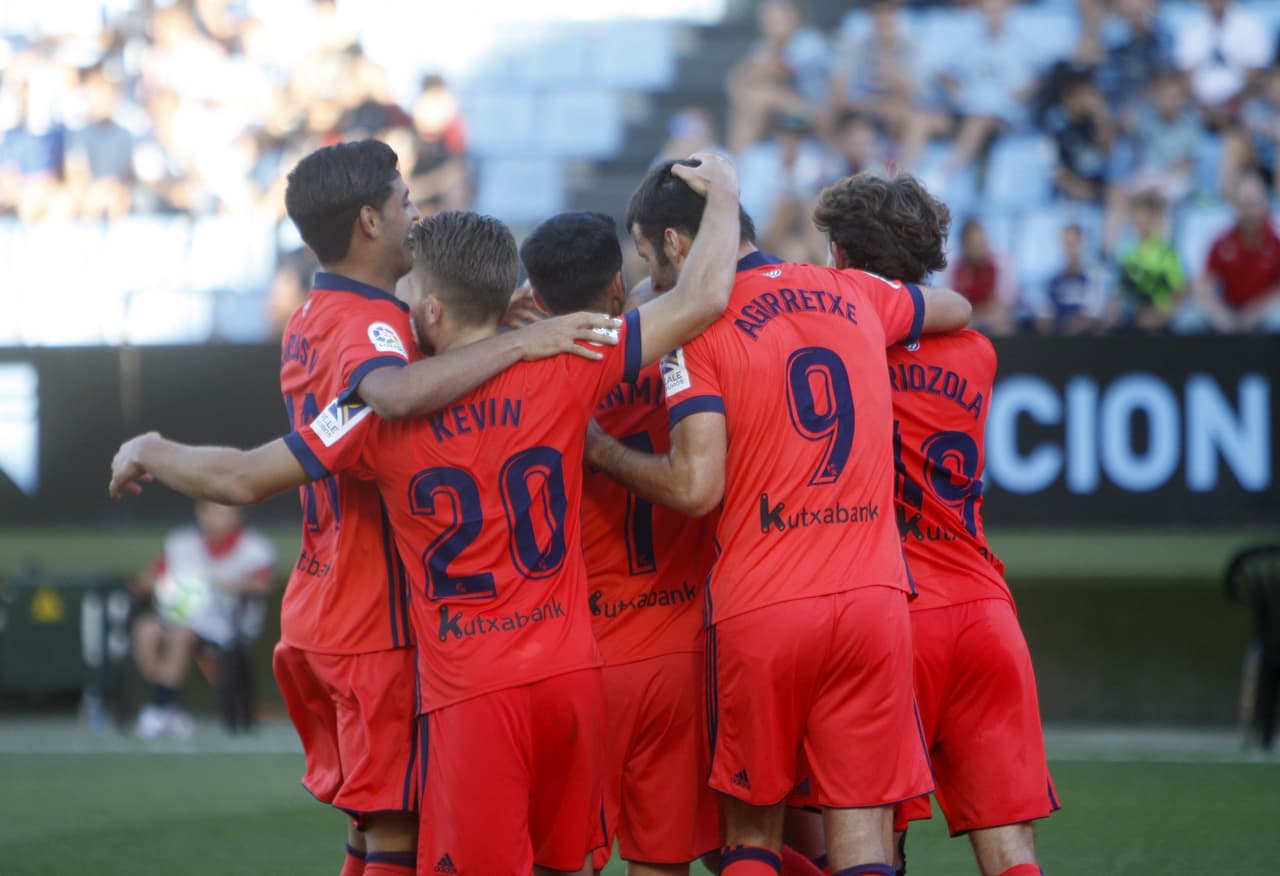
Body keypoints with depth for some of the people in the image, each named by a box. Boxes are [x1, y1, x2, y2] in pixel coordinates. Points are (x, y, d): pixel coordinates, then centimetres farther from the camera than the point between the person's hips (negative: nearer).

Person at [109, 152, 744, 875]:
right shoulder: (561, 375, -2)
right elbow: (703, 300, 0)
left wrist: (149, 453, 21)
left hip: (469, 693, -3)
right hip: (572, 675, 3)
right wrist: (722, 196, 18)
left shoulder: (386, 411, -5)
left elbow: (241, 478, 1)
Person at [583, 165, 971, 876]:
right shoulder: (853, 295, 13)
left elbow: (695, 488, -13)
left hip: (759, 610, -3)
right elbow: (955, 309, 34)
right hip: (873, 595, 4)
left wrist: (602, 452, 2)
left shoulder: (696, 326, -4)